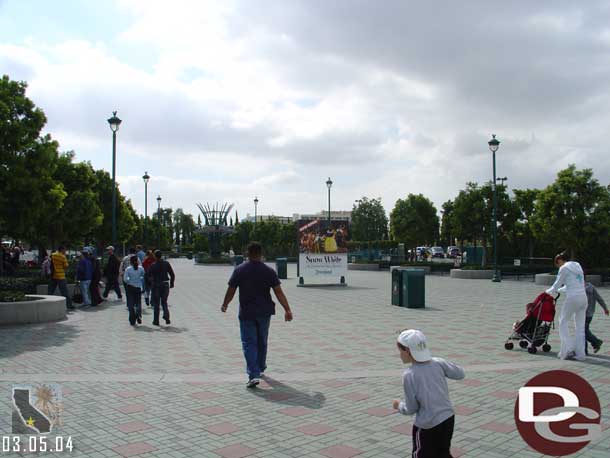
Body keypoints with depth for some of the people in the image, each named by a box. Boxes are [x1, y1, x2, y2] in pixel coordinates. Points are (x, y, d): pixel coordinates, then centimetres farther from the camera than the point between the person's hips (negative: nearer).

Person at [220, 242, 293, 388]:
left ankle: (254, 375, -14)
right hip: (264, 312, 2)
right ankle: (260, 369, 36)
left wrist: (224, 305, 15)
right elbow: (279, 292, -8)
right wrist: (287, 310, -5)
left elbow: (231, 291, -2)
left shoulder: (239, 270, -6)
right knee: (262, 341, 19)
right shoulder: (269, 271, -4)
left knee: (249, 343, -1)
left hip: (246, 313, -2)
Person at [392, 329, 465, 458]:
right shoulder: (438, 363, -6)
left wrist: (399, 406, 9)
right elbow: (460, 374, 6)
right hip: (448, 418, 6)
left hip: (427, 426, -5)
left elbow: (411, 408, -11)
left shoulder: (409, 375, -18)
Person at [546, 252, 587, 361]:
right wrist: (557, 291, 35)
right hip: (583, 297, 7)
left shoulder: (564, 268, -3)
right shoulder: (578, 267, 21)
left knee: (563, 323, 6)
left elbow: (557, 284, 0)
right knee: (580, 327, 9)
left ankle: (569, 349, -2)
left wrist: (548, 292, 19)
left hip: (572, 298, -7)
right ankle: (580, 354, 10)